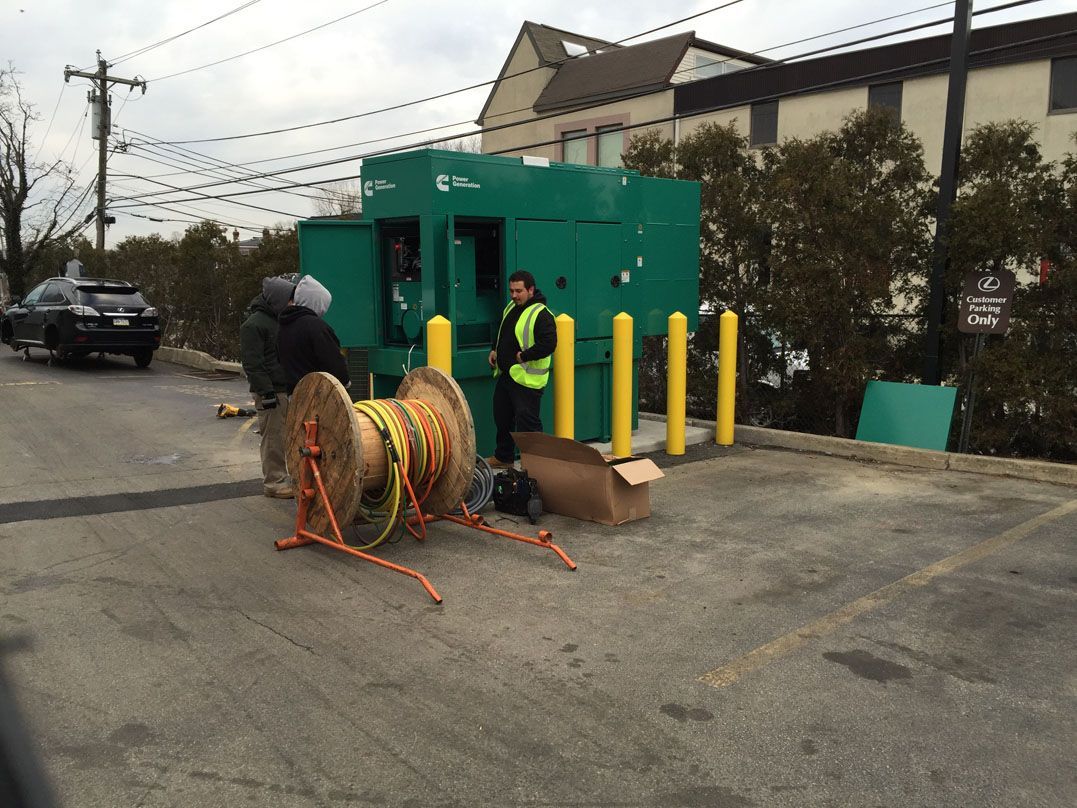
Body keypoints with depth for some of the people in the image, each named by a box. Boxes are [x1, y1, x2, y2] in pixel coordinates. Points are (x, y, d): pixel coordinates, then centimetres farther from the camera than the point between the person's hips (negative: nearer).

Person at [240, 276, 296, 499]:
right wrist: (266, 392, -20)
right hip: (272, 391, -9)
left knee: (286, 436, 11)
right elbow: (253, 363, -16)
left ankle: (282, 477, 21)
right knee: (273, 437, -5)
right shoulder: (254, 324, -10)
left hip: (289, 389, 9)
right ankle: (274, 482, 3)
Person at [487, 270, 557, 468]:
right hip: (505, 375, 10)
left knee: (527, 421, -6)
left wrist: (523, 356, -21)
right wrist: (495, 350, 13)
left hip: (527, 379, -10)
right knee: (502, 417, 19)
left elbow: (548, 344, -25)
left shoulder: (541, 315, -18)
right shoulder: (511, 307, 12)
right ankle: (503, 457, 35)